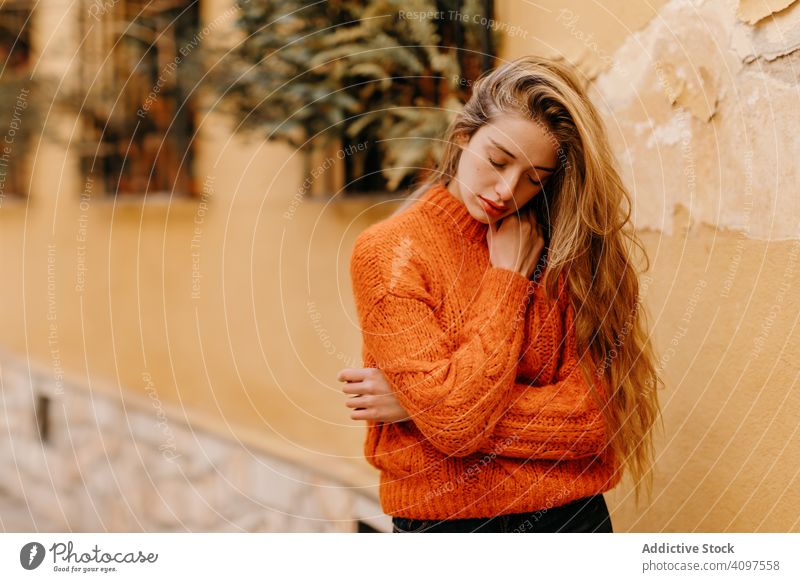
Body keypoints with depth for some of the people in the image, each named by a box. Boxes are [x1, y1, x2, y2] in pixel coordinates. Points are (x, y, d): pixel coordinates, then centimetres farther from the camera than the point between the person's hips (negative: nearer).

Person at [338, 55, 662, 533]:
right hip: (444, 520, -2)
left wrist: (422, 406, -16)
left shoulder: (564, 249, -3)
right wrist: (507, 279, -13)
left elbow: (595, 418, -12)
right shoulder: (389, 251, -11)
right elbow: (456, 422, -19)